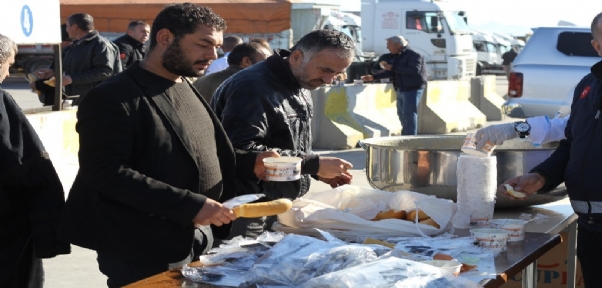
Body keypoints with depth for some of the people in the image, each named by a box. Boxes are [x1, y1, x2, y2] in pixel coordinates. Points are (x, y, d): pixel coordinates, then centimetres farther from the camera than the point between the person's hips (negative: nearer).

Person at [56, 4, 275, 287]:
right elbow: (106, 173, -24)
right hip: (144, 256, -8)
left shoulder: (187, 89, 12)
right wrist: (190, 205, -28)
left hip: (199, 242, 8)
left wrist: (250, 162, 3)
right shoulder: (113, 98, -16)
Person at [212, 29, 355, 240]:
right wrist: (314, 164, -27)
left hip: (280, 210, 9)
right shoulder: (253, 87, -20)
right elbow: (243, 151, -31)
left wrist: (320, 171, 3)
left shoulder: (300, 89, 11)